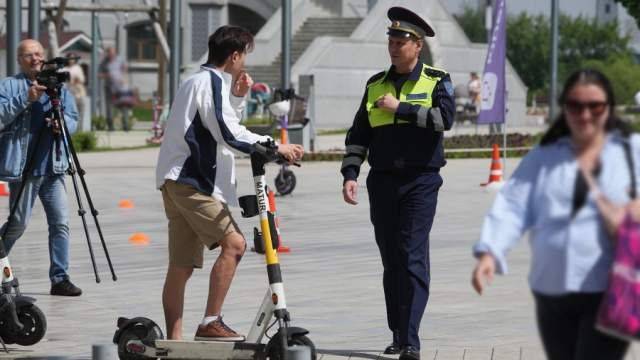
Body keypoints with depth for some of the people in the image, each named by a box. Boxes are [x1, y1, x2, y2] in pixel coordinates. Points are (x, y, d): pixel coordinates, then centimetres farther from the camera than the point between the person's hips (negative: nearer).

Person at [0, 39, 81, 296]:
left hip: (53, 167, 4)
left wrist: (62, 123, -11)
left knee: (60, 222, -2)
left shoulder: (58, 87, 14)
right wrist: (26, 99, -22)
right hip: (23, 167, -4)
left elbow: (73, 119, 11)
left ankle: (60, 278, 2)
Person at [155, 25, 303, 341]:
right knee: (233, 243, -17)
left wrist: (238, 98, 16)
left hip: (180, 181, 11)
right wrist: (275, 147, -15)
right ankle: (210, 323, -19)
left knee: (181, 267, 8)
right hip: (190, 181, -11)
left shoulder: (199, 81, 24)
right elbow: (228, 134, -17)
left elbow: (220, 126, 28)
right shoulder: (210, 81, -9)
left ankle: (173, 340, 8)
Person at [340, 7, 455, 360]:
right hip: (382, 181, 4)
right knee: (391, 261, 8)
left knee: (413, 258, -13)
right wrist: (350, 174, 3)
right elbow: (358, 134, 14)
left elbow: (445, 117, -16)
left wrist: (400, 108, -12)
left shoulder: (436, 81, 2)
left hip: (420, 181, -4)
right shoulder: (376, 85, 13)